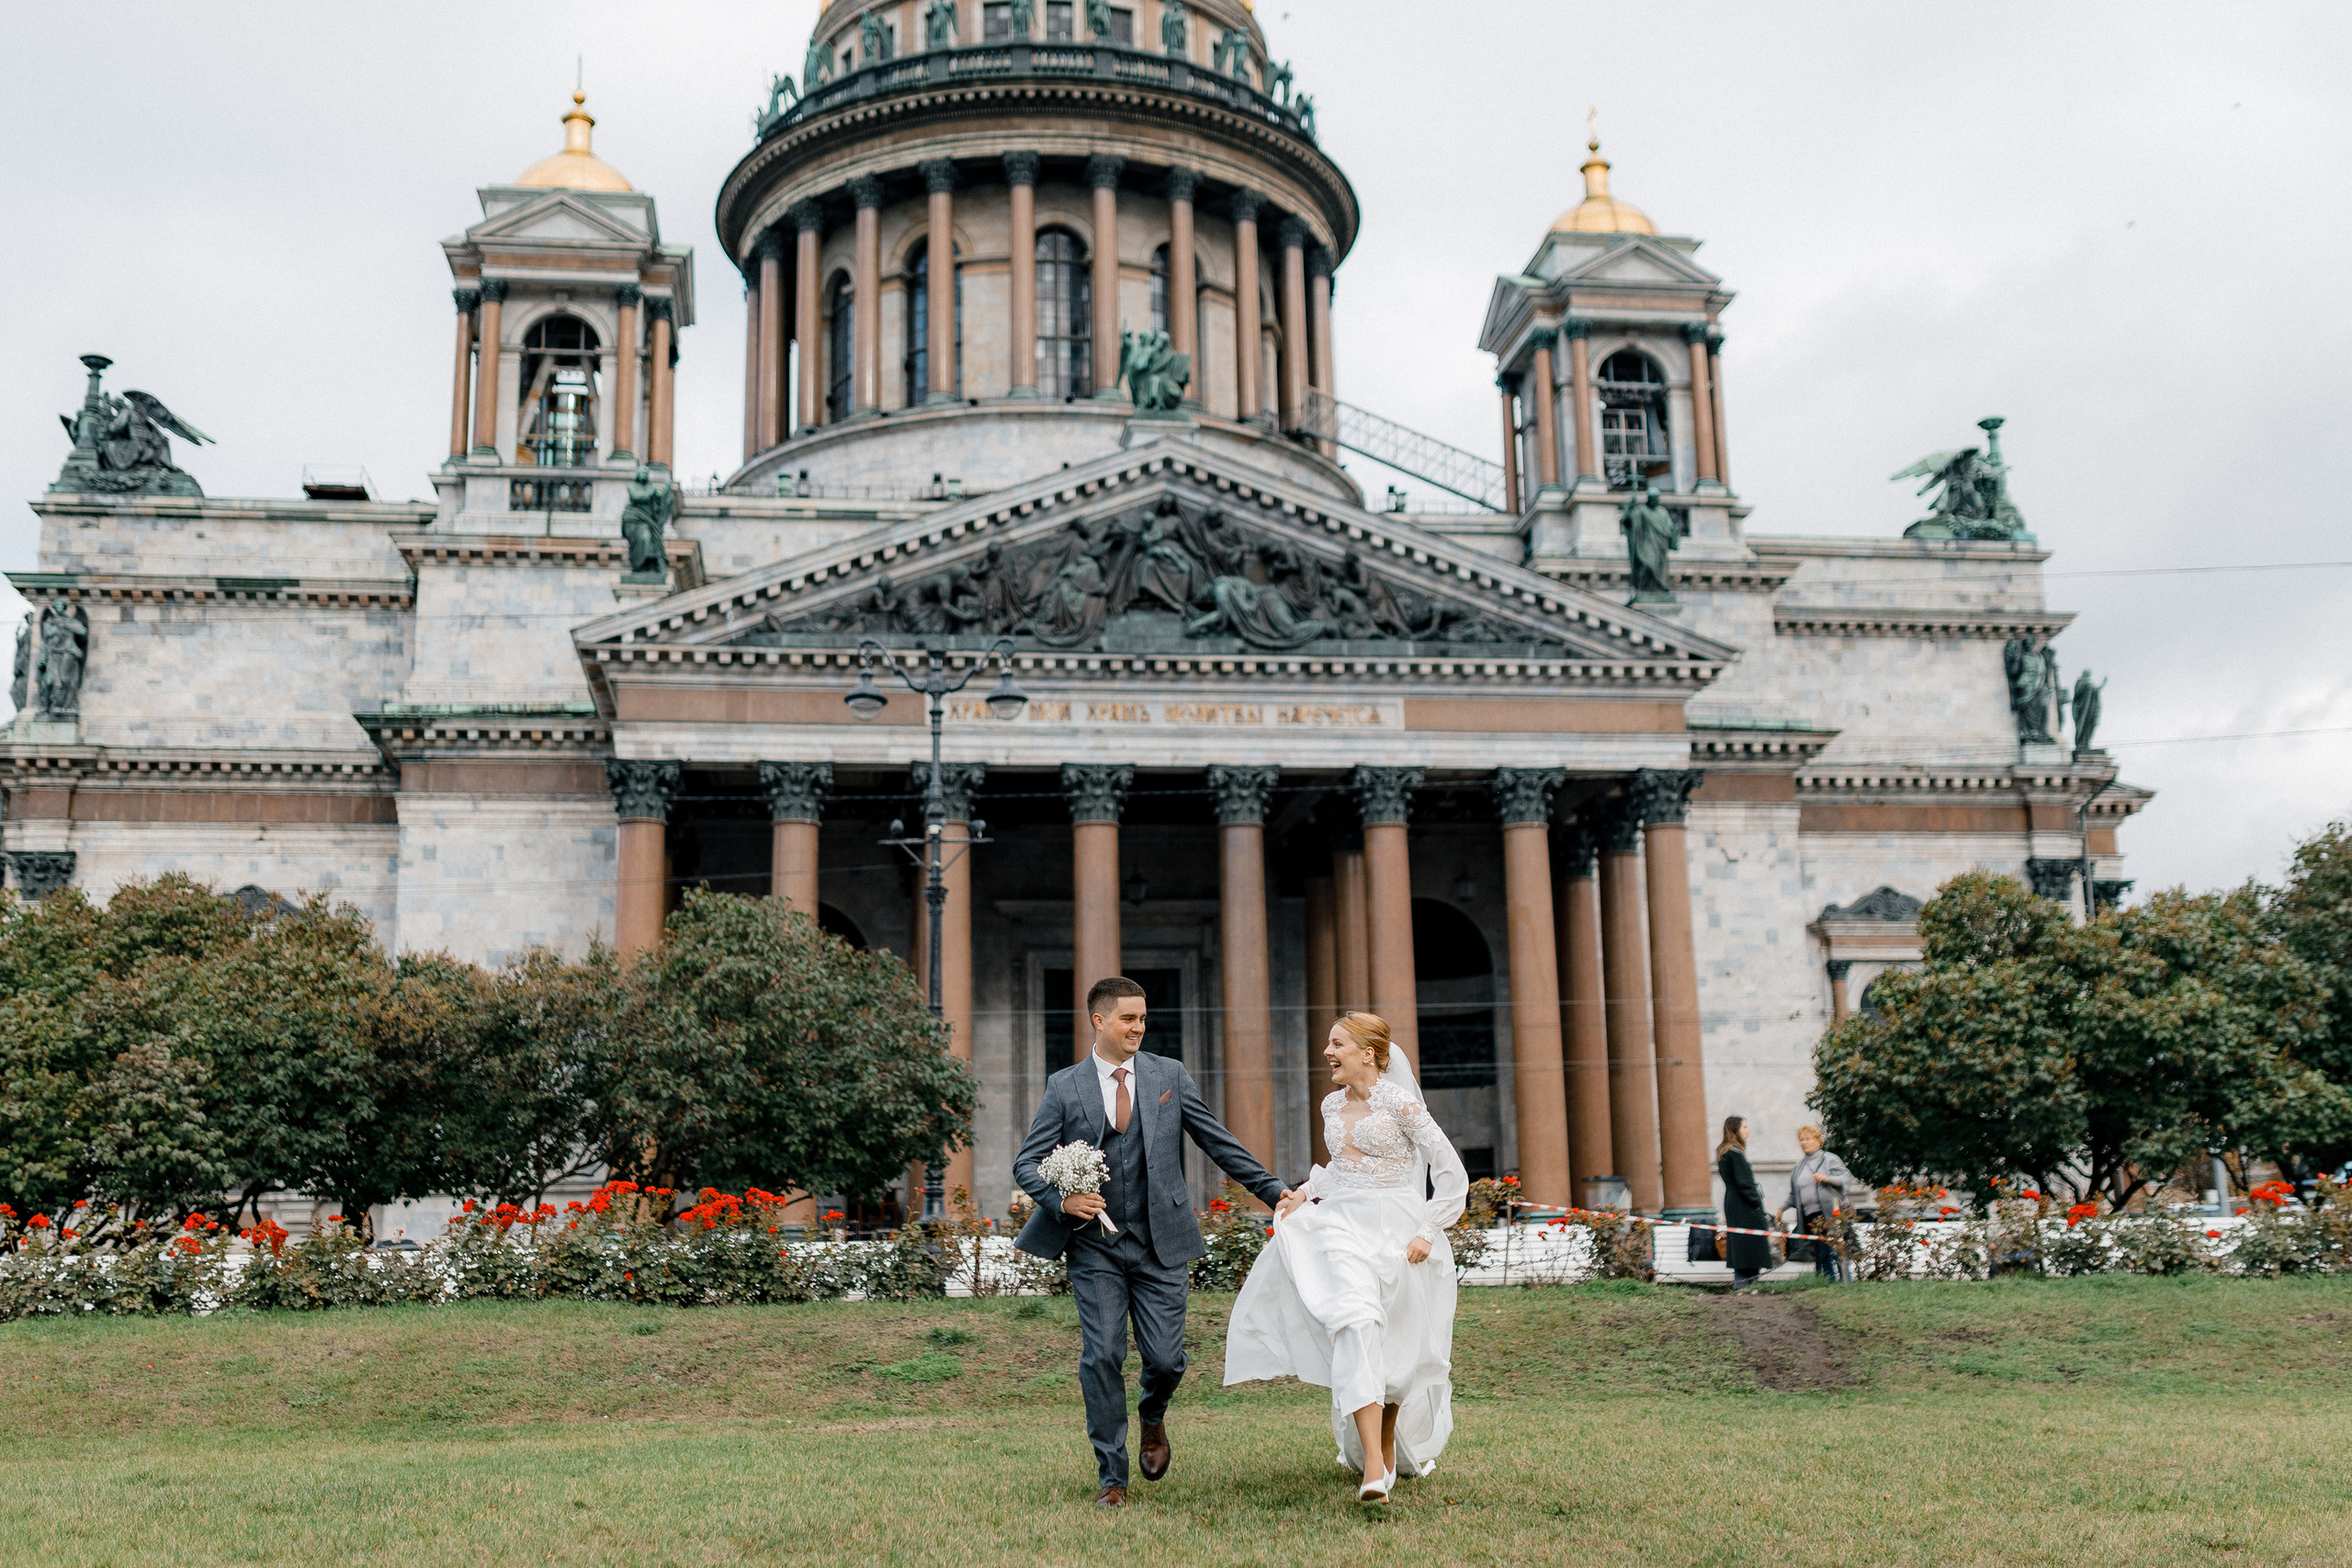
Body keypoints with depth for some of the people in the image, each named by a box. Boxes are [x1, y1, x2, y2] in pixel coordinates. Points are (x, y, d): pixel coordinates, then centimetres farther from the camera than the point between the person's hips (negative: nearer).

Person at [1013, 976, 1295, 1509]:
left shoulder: (1170, 1075, 6)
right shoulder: (1064, 1087, 1)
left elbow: (1218, 1142, 10)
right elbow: (1027, 1164, 1)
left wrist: (1271, 1190, 7)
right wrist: (1062, 1199, -17)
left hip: (1161, 1244, 1)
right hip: (1095, 1244, -1)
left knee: (1166, 1359, -2)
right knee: (1102, 1357, -5)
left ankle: (1153, 1418, 34)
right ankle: (1111, 1477, 10)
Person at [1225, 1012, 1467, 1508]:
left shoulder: (1401, 1103, -10)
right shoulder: (1333, 1105, 10)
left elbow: (1452, 1173, -7)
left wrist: (1428, 1233, -10)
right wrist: (1305, 1192, 11)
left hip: (1396, 1231, -4)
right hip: (1342, 1226, 4)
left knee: (1395, 1349, 8)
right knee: (1355, 1326, -21)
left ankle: (1391, 1449, 35)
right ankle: (1374, 1467, -25)